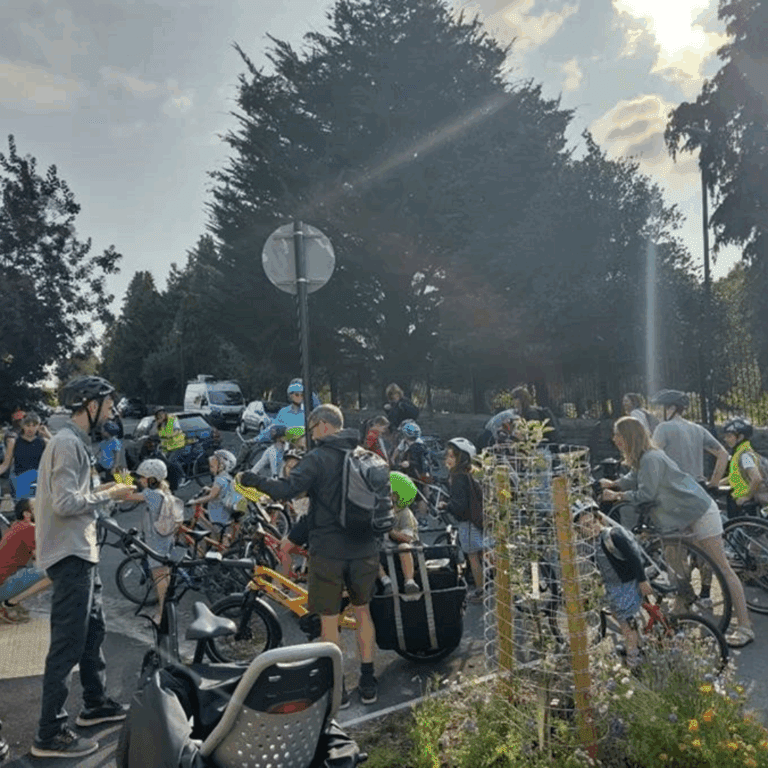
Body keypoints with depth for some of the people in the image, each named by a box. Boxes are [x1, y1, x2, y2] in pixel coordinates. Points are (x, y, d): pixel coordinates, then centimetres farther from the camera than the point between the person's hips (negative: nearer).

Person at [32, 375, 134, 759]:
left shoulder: (76, 440, 14)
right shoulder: (67, 443, -19)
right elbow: (65, 503, -25)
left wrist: (103, 489, 8)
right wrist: (110, 495, -15)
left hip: (82, 552, 11)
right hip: (70, 555, -11)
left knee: (93, 630, 19)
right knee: (68, 642, -4)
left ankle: (95, 703, 33)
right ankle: (50, 734, 6)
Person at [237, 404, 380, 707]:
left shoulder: (318, 458, -12)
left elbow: (286, 489, -21)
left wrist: (254, 481, -7)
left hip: (328, 550, -5)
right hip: (364, 549, 5)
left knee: (329, 620, 9)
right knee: (363, 613, 19)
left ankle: (337, 689, 18)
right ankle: (368, 683, 26)